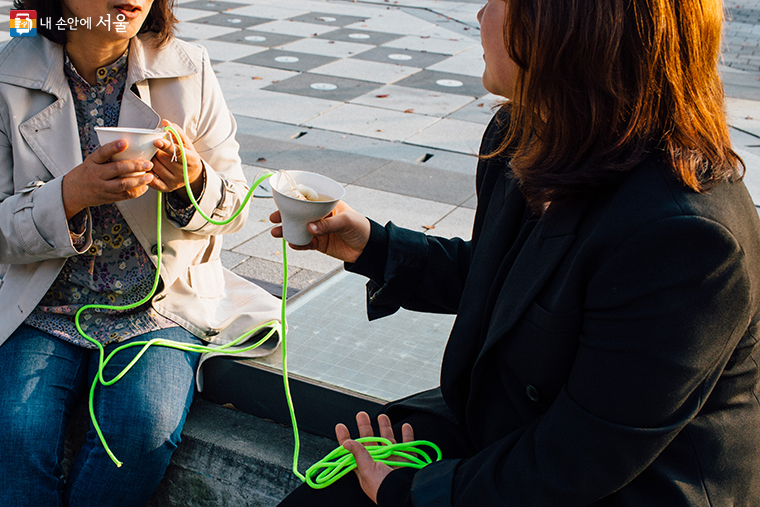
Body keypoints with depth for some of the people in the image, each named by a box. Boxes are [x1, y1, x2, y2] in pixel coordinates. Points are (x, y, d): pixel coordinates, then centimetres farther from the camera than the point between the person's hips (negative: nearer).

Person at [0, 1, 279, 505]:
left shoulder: (188, 68, -2)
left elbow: (233, 208, 3)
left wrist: (193, 182, -20)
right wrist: (74, 193, -23)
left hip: (162, 299, 0)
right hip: (47, 307, 0)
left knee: (146, 421, -25)